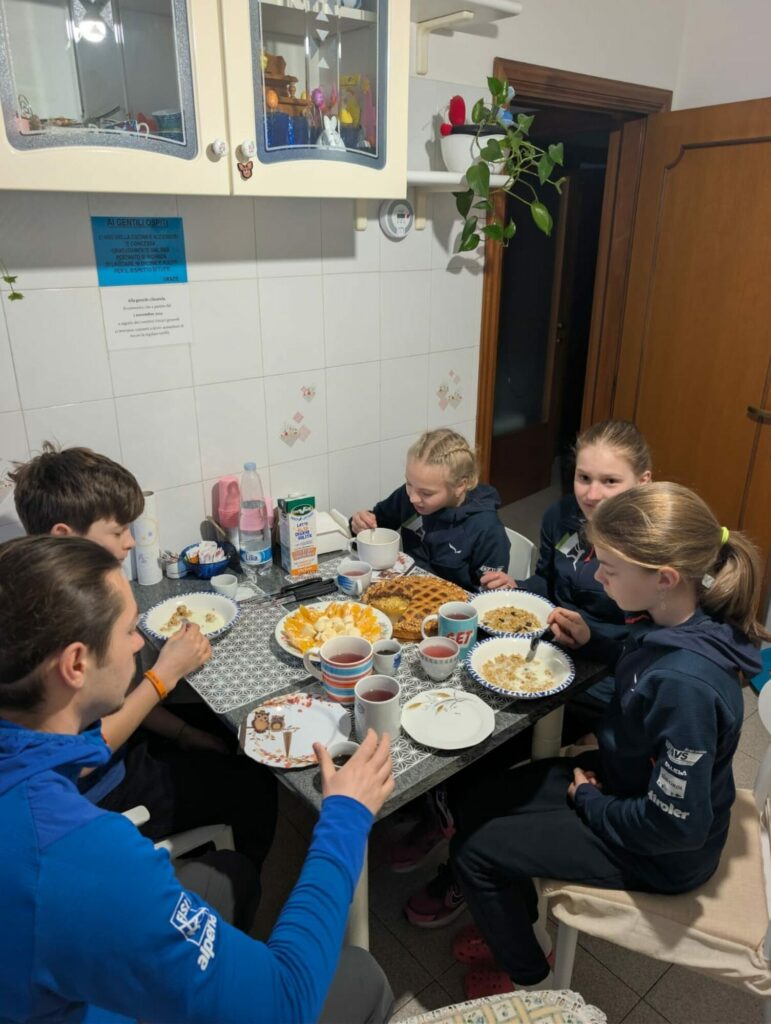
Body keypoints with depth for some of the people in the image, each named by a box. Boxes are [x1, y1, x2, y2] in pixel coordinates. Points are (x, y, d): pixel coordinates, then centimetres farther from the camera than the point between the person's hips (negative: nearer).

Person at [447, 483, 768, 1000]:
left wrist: (591, 802, -14)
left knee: (473, 850, -2)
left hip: (660, 853, -8)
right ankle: (525, 932, 35)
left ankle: (530, 980, 27)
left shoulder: (687, 683, -39)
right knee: (475, 803, 11)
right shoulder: (677, 623, -12)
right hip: (621, 778, 8)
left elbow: (678, 824, -30)